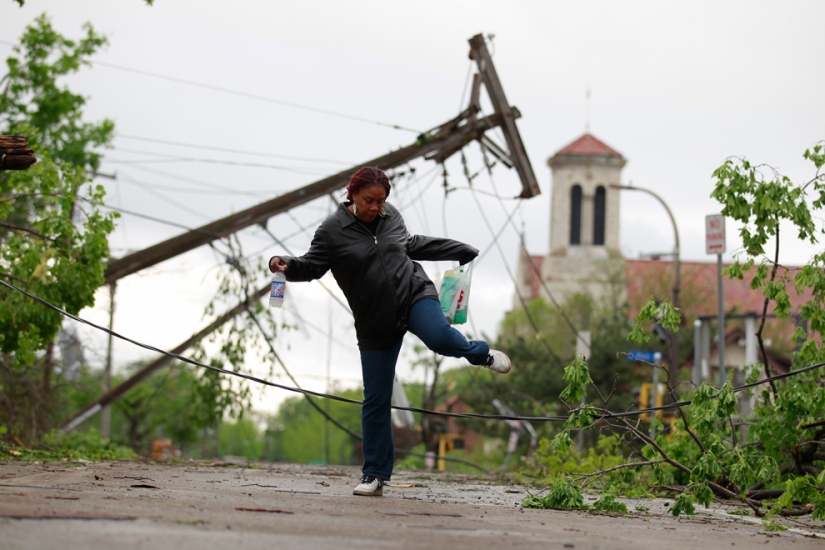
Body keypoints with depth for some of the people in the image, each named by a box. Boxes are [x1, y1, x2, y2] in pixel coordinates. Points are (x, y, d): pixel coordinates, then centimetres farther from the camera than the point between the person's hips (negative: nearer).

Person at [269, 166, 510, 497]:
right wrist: (286, 266, -29)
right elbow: (313, 265, -7)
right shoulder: (333, 230, -7)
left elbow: (412, 245, 21)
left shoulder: (390, 216, 5)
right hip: (376, 323, -1)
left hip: (414, 293, 1)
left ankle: (480, 353, 1)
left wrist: (462, 251, 26)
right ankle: (375, 477, 10)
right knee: (376, 400, 0)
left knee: (440, 338, -34)